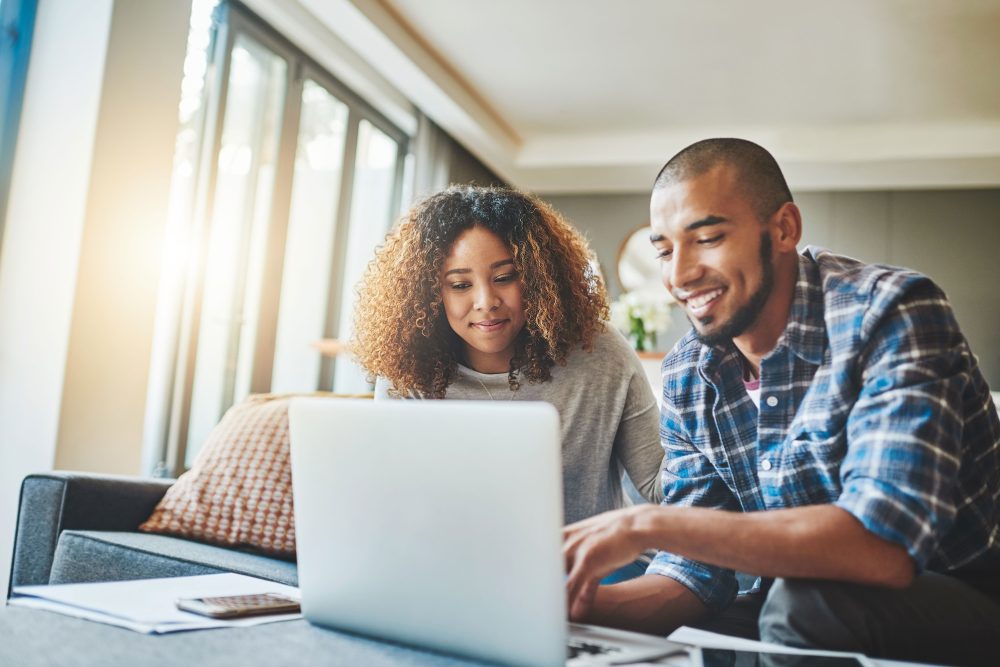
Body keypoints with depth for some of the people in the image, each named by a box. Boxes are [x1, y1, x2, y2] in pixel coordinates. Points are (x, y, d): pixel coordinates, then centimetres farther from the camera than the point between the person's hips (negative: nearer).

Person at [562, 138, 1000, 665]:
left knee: (804, 605, -32)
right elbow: (696, 570, -2)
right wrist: (583, 604, -22)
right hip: (803, 605, 4)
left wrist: (648, 524, -34)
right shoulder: (686, 376, -2)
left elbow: (883, 547, -32)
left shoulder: (888, 315, -20)